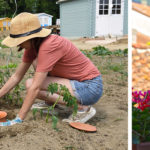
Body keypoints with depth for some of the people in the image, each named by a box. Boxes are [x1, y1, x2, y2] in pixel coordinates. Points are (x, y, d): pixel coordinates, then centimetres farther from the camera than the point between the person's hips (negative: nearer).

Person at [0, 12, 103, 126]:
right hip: (78, 81, 9)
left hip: (91, 87, -9)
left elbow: (35, 88, -25)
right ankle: (50, 103, 13)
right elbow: (17, 76, 9)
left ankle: (82, 108, -13)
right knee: (37, 61, 6)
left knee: (30, 84, -14)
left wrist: (19, 119, -21)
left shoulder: (48, 46, -24)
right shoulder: (33, 45, 3)